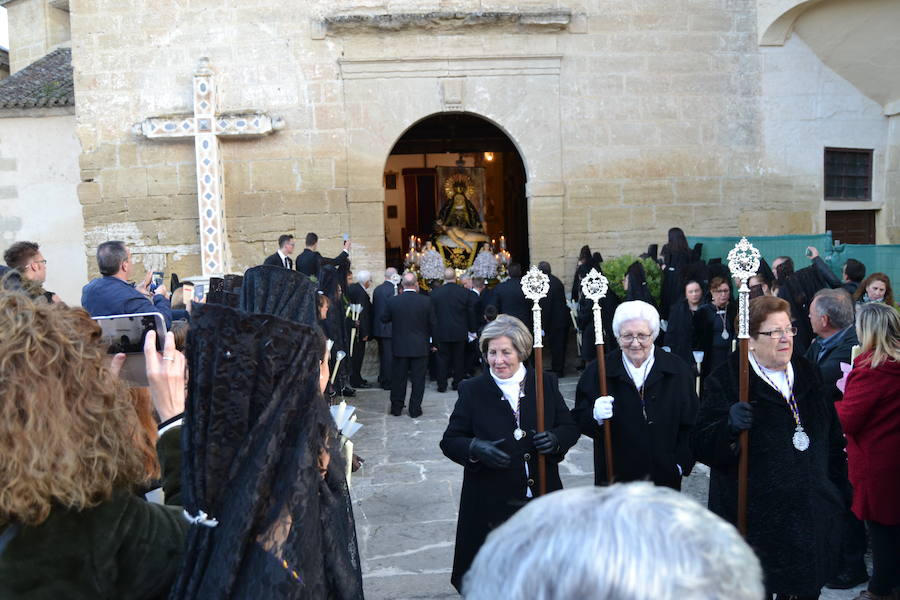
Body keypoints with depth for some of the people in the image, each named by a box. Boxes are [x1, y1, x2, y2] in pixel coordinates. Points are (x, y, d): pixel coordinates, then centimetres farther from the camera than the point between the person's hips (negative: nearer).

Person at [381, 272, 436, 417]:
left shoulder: (393, 301, -9)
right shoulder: (426, 301, -11)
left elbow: (384, 319, 4)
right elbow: (433, 324, -4)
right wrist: (432, 342, 11)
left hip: (400, 346, 1)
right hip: (420, 347, -1)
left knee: (398, 378, 12)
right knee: (418, 378, 8)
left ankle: (396, 408, 21)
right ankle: (415, 409, 13)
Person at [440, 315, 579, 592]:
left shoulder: (546, 383, 2)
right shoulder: (471, 390, -3)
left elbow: (570, 428, 7)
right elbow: (450, 441, -1)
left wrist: (555, 439, -16)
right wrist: (475, 449, -22)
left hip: (542, 497, 2)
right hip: (491, 505, -2)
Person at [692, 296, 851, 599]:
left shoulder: (808, 375, 8)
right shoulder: (724, 381, -11)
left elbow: (833, 439, 18)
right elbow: (702, 448, -16)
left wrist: (840, 493, 16)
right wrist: (730, 426, -34)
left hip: (814, 517, 5)